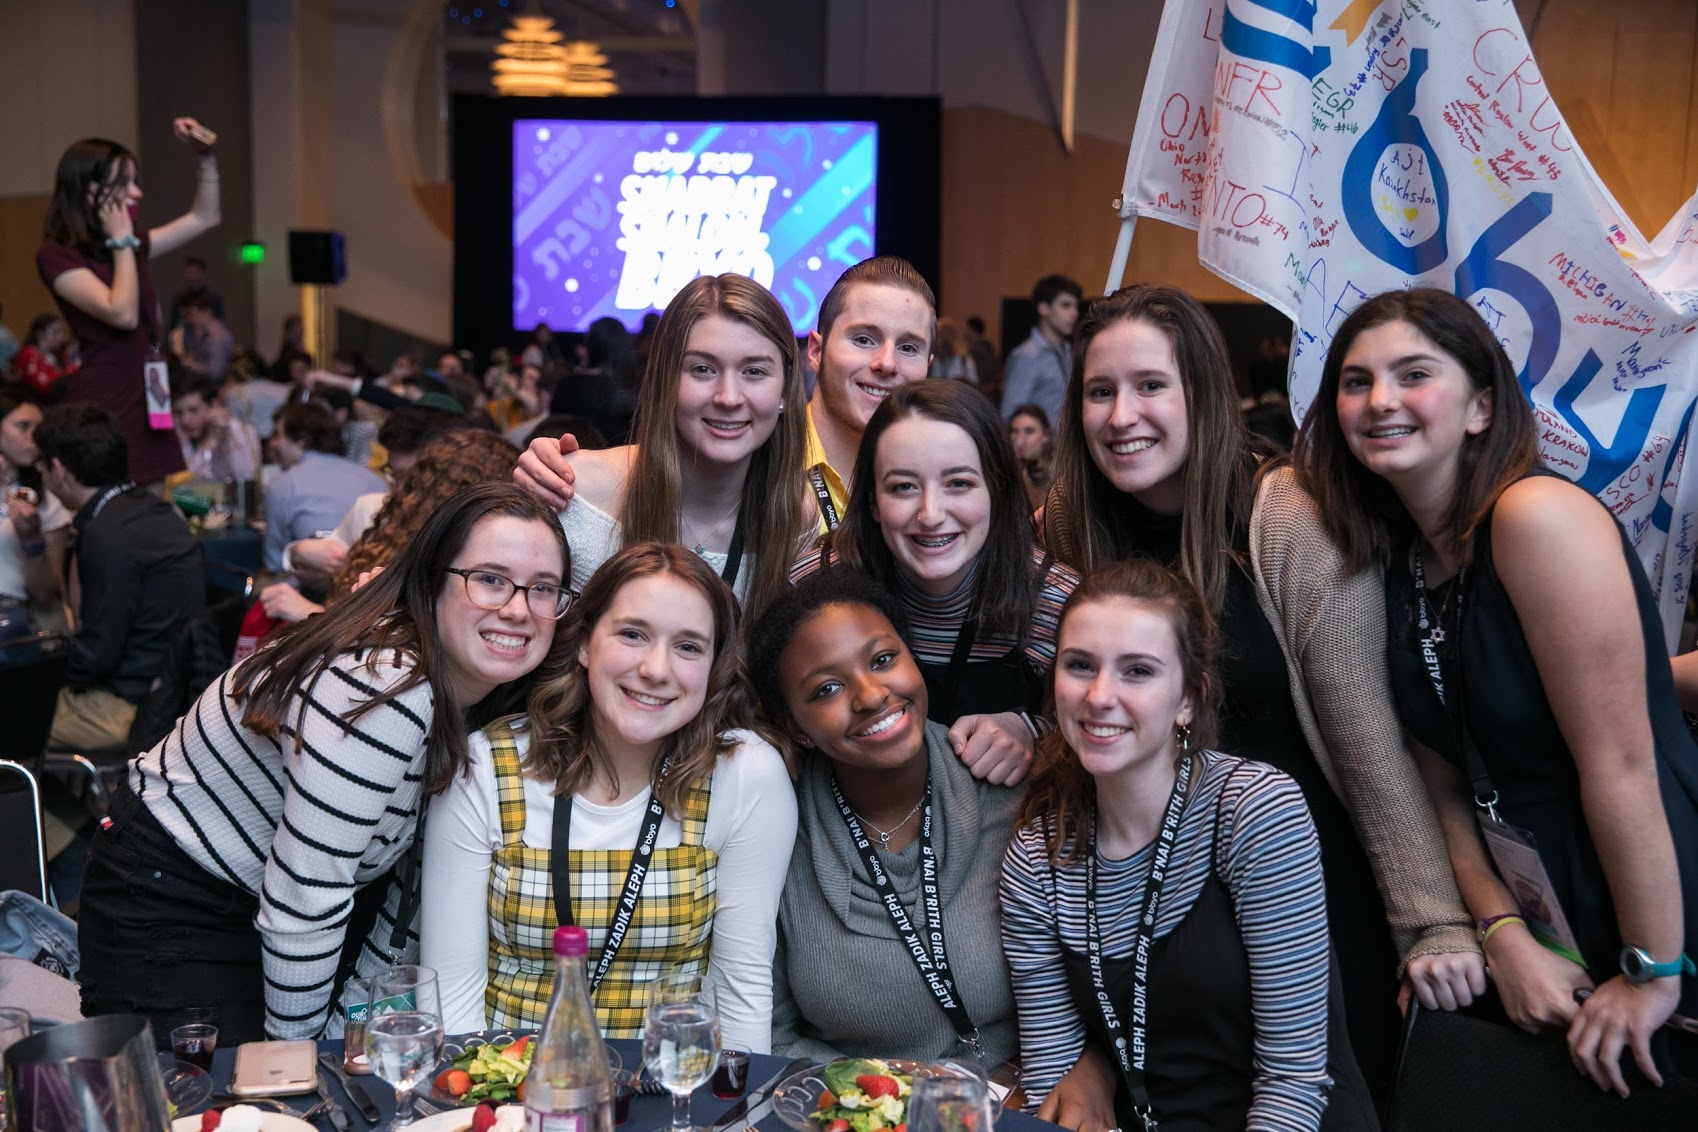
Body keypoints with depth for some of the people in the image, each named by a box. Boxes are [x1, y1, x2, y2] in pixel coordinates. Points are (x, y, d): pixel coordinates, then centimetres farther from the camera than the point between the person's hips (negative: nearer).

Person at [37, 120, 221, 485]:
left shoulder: (128, 244, 16)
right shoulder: (57, 254, -7)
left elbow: (204, 218, 25)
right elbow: (123, 314, -18)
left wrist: (206, 156, 15)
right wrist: (122, 241, -9)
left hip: (150, 407, 8)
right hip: (104, 412, -7)